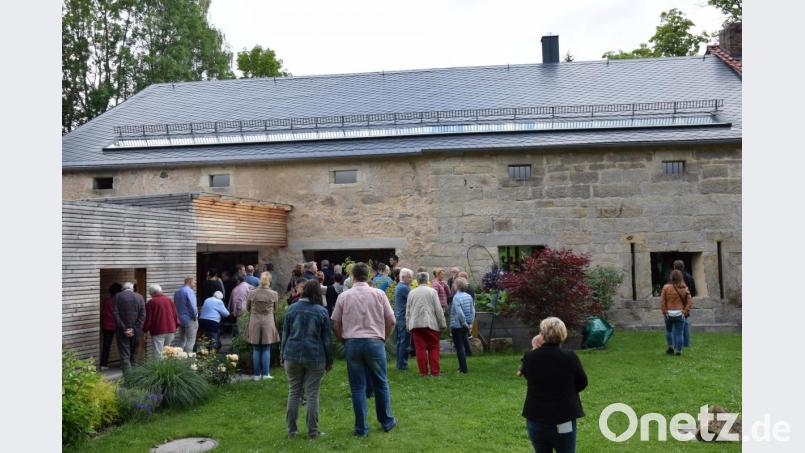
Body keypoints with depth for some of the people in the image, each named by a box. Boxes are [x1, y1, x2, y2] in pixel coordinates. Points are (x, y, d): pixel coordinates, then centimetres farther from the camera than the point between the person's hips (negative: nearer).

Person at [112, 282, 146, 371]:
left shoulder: (117, 296, -1)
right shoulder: (139, 297, 3)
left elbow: (115, 314, -9)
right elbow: (143, 315, -5)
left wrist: (124, 329, -9)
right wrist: (135, 329, -7)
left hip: (122, 332, -1)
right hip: (136, 332, 2)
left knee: (124, 354, 0)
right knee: (133, 353, 15)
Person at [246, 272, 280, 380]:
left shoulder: (252, 293, -6)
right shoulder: (274, 294, -8)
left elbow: (248, 308, 8)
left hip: (254, 323, 1)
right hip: (268, 322, -1)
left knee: (256, 350, 9)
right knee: (266, 349, 8)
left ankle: (257, 374, 13)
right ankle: (265, 374, 9)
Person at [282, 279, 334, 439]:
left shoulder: (292, 309, 2)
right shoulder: (322, 311, -3)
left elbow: (285, 334, 7)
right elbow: (327, 338, 0)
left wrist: (283, 355, 15)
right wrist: (329, 360, 8)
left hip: (293, 356, 2)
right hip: (315, 358, -2)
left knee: (294, 392, 10)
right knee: (313, 394, 5)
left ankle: (291, 430, 14)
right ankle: (312, 431, 9)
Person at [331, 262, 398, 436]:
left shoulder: (344, 296, 1)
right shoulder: (379, 294, 0)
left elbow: (335, 325, 2)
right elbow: (391, 321, 1)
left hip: (352, 343, 0)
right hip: (375, 342, 0)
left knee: (357, 387, 7)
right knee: (381, 384, 14)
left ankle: (361, 428, 11)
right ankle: (387, 422, 25)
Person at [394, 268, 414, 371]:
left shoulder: (398, 287, 15)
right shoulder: (405, 288, -17)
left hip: (399, 317, 10)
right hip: (405, 318, -10)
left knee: (400, 341, 14)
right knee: (405, 342, -5)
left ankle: (399, 363, 20)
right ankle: (402, 365, -2)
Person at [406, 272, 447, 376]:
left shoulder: (411, 293, 8)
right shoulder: (432, 291, -1)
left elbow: (407, 310, 11)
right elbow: (438, 309, -1)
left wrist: (408, 325, 17)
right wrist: (442, 324, 5)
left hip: (415, 324, 2)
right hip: (430, 323, -2)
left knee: (420, 348, 4)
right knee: (434, 348, 5)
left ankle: (423, 371, 6)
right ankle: (435, 371, 4)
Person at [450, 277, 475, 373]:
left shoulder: (456, 297, -17)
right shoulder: (469, 296, 3)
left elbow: (459, 313, -25)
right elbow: (473, 311, 4)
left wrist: (464, 323, -14)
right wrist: (470, 322, 9)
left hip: (457, 326, -7)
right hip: (465, 326, 7)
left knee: (459, 347, 1)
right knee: (464, 345, 18)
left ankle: (463, 368, 3)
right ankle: (462, 366, 27)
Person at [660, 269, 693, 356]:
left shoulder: (666, 287, -7)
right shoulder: (685, 289, 0)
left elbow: (662, 301, -8)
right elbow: (690, 302, -3)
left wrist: (664, 312, -1)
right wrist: (685, 312, 0)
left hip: (669, 314, -1)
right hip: (680, 314, 1)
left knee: (669, 331, 19)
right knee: (679, 333, 6)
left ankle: (671, 346, 10)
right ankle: (678, 350, 7)